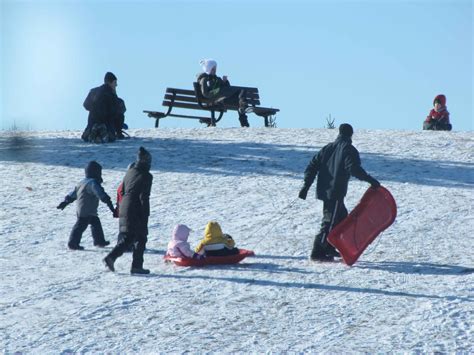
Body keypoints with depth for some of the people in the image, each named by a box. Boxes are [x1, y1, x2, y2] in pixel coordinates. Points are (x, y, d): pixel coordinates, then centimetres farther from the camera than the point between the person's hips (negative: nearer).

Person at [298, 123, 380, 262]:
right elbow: (354, 168, -20)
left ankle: (328, 248, 23)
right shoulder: (349, 150, -6)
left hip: (324, 190, 8)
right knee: (330, 222, -6)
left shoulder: (327, 148, 14)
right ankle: (318, 253, -10)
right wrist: (370, 180, -14)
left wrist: (306, 186, 12)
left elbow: (313, 166, 11)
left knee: (342, 218, 21)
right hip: (336, 192, -8)